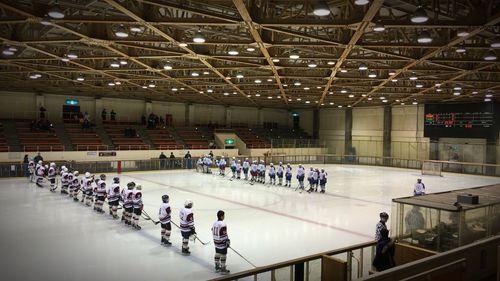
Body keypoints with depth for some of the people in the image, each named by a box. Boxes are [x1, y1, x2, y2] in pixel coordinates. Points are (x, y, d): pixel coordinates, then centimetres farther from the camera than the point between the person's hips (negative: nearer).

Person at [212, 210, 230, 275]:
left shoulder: (215, 223, 4)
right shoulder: (223, 224, -24)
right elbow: (224, 235, -22)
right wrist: (227, 242, -13)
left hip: (216, 242, 9)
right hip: (222, 243, -9)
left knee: (217, 254, 18)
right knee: (223, 255, 1)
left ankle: (217, 267, 30)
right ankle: (223, 270, 8)